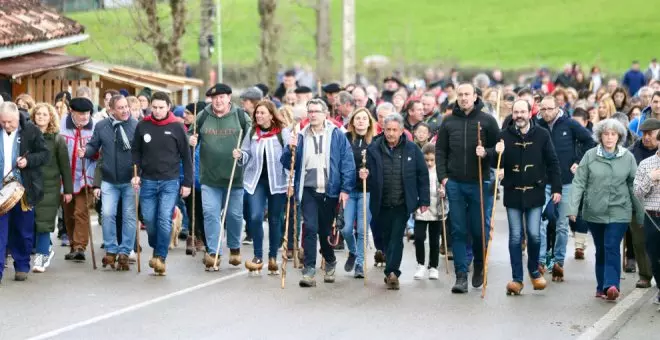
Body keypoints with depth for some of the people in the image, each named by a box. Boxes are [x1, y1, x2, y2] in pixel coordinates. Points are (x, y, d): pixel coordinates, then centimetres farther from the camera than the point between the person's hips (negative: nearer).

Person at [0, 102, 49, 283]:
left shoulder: (31, 131, -5)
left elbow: (45, 154, 0)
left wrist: (28, 160, -17)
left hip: (24, 189, -1)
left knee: (24, 232, 10)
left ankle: (22, 266, 24)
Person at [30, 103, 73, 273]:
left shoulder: (57, 139, 2)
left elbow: (65, 166, 3)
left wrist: (68, 190, 1)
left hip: (50, 186, -2)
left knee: (43, 222, -6)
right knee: (30, 222, 3)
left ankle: (41, 256, 3)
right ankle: (47, 250, 23)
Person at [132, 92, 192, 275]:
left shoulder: (177, 127, -3)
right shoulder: (142, 126, 3)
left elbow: (186, 157, 1)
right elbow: (135, 152, 10)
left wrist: (187, 183, 0)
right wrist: (135, 174, -3)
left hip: (170, 182, -2)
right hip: (148, 182, 2)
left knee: (165, 220, -12)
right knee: (149, 220, 6)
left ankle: (160, 257, -6)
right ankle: (156, 250, 28)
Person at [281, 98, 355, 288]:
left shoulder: (337, 135, 0)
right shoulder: (301, 137, 8)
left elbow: (348, 163, -2)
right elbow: (288, 164, 8)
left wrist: (345, 189, -9)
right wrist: (291, 149, -11)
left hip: (330, 192, -1)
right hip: (309, 191, 1)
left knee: (326, 230, 10)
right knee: (310, 228, -11)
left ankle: (330, 264, 34)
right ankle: (309, 271, -10)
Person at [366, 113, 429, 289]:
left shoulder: (412, 149, -2)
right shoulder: (374, 149, 0)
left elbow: (422, 175, 3)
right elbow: (371, 177, 5)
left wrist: (424, 200, 1)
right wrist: (365, 175, -19)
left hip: (402, 204, -2)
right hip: (382, 204, 2)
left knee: (396, 237, -10)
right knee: (386, 237, 11)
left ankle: (392, 271, -12)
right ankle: (392, 272, 24)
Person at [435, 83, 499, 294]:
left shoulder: (487, 120, 1)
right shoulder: (449, 122, 8)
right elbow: (440, 151, 10)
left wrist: (486, 153, -17)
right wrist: (443, 176, 0)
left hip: (480, 183, -2)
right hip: (454, 183, 2)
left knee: (480, 229, 4)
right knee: (458, 231, 1)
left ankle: (479, 267, 29)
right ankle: (461, 276, 3)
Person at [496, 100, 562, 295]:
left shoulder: (542, 135, -2)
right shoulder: (505, 136, -1)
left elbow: (552, 163, 2)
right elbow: (498, 164, 1)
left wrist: (556, 188, -2)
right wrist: (498, 154, -21)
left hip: (535, 192, -1)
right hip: (512, 193, 1)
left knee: (534, 235, -1)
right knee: (515, 237, 3)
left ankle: (534, 271, 24)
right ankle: (517, 278, 9)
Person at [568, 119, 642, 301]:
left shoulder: (628, 157, 0)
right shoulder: (590, 156, -2)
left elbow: (634, 186, 6)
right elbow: (579, 183, -3)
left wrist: (640, 212, 7)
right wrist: (572, 208, -12)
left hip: (619, 212, -1)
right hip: (595, 211, 1)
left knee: (612, 248, -14)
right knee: (601, 250, 10)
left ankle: (611, 285, -19)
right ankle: (602, 287, 18)